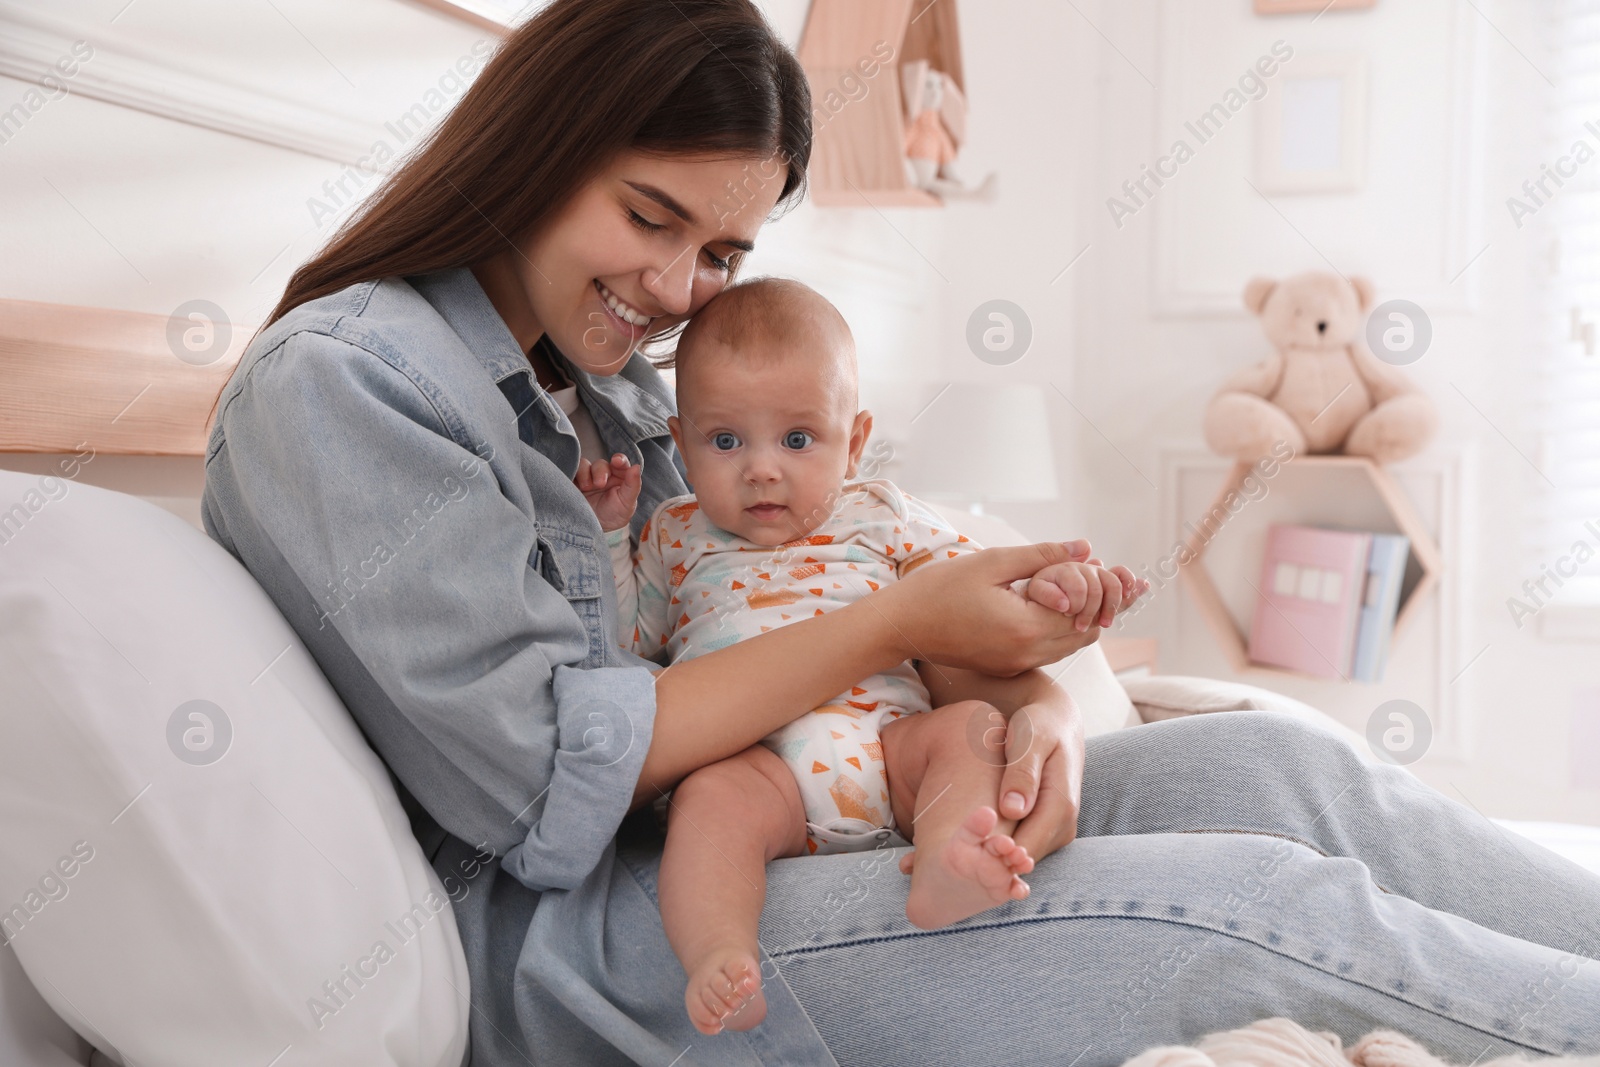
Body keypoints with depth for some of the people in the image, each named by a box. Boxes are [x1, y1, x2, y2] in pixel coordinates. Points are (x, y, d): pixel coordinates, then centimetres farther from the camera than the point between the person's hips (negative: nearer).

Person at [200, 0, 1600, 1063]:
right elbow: (539, 777, -19)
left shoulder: (613, 392, 14)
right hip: (554, 950, -7)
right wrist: (901, 623, -16)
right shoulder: (332, 380, -11)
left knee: (1277, 766, -5)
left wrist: (1035, 709, -11)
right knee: (1262, 906, -17)